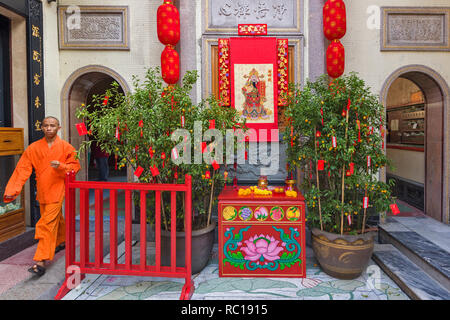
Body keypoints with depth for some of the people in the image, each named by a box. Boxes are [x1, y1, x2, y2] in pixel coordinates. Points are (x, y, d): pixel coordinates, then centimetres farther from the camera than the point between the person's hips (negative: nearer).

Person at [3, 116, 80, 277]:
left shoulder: (66, 147, -4)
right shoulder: (33, 148, 3)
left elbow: (75, 166, -1)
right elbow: (22, 169, -3)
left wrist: (60, 166, -21)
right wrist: (12, 190, -12)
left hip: (57, 190, -4)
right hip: (42, 191, 5)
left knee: (47, 224, -10)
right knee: (56, 219, 21)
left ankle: (41, 261, -8)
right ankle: (62, 241, 47)